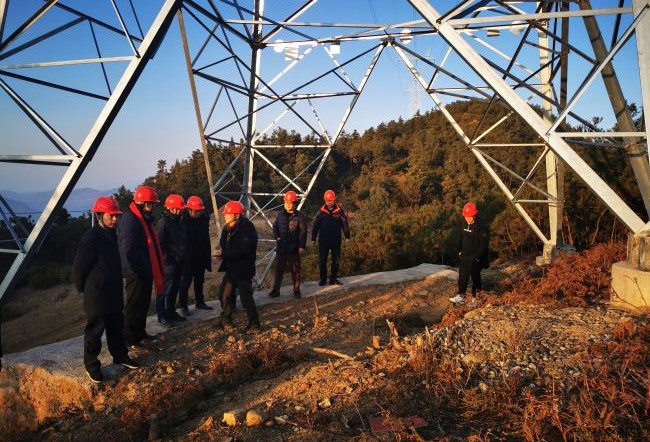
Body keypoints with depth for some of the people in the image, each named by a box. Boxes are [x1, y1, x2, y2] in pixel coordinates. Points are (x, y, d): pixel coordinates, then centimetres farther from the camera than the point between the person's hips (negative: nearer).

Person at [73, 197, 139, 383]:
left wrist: (117, 286, 17)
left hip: (114, 294, 8)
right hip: (96, 295, -8)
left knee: (117, 326, 19)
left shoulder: (111, 235, 7)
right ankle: (91, 364, 20)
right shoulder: (91, 238, -20)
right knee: (95, 331, 6)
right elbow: (78, 268, -16)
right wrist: (83, 289, -4)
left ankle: (120, 355, 34)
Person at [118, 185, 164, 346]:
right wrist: (136, 270, -21)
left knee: (143, 303, 19)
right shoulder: (129, 219, -19)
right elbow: (127, 249, -23)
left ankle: (139, 333, 32)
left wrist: (152, 269, 17)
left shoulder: (143, 218, 13)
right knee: (134, 305, 1)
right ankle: (129, 338, 12)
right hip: (136, 272, -10)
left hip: (145, 271, 10)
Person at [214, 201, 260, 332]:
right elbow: (224, 244, 14)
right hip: (231, 268, 9)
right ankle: (226, 321, 31)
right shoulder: (227, 228, 6)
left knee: (246, 297, -2)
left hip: (243, 269, -9)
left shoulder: (246, 229, -20)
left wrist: (224, 254, -24)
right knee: (224, 293, 15)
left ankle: (254, 324, 13)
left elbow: (244, 251, -26)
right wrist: (222, 252, -10)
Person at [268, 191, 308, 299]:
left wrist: (302, 246, -10)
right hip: (281, 247, 3)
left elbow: (303, 232, -6)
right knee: (279, 269, 10)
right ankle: (275, 290, 19)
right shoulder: (280, 214, 5)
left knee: (295, 270, 8)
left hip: (294, 248, -3)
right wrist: (276, 236, -5)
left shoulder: (300, 216, -6)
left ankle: (296, 291, 19)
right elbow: (275, 226, 13)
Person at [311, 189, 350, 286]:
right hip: (323, 240, 0)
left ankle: (333, 279, 19)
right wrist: (313, 238, 2)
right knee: (322, 260, 3)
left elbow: (345, 224, 3)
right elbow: (315, 225, 3)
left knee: (336, 260, 7)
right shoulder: (321, 212, -1)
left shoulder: (339, 211, -1)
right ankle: (323, 279, 15)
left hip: (336, 240, 0)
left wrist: (347, 236, -2)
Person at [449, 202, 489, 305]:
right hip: (464, 255, 6)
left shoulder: (480, 228, -16)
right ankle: (461, 296, 9)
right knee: (462, 276, 5)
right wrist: (460, 250, 12)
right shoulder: (464, 224, 4)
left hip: (475, 258, -6)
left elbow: (484, 244, -15)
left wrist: (477, 257, -17)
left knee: (475, 276, 1)